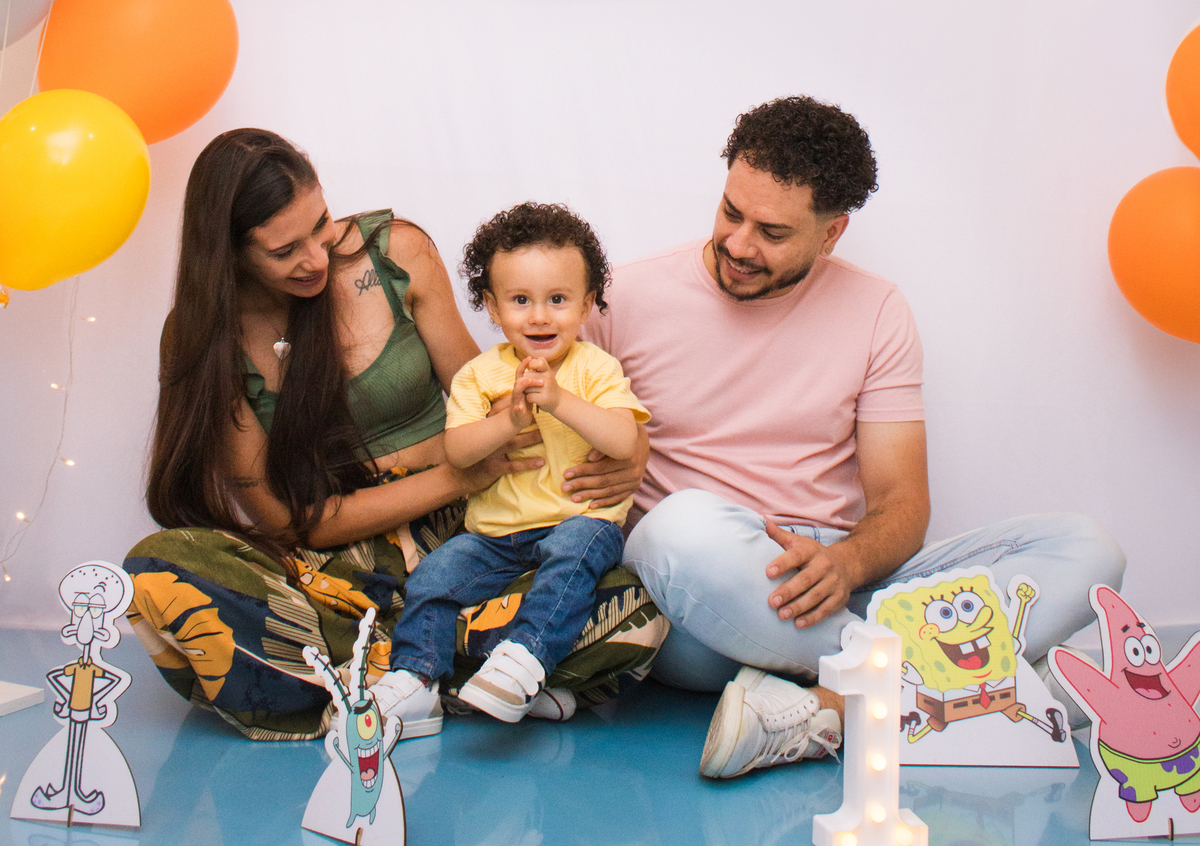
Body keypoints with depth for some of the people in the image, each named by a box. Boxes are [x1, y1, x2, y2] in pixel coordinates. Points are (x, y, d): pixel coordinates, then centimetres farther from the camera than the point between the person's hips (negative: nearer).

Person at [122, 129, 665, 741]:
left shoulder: (396, 251, -2)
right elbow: (293, 521, -7)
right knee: (154, 571, -31)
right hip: (332, 571, -1)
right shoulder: (198, 341, -6)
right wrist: (462, 475, -16)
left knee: (633, 613, -28)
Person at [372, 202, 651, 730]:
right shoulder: (479, 375, 6)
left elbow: (623, 442, -15)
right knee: (435, 574, -15)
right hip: (495, 533, 3)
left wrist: (559, 400, -24)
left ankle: (524, 657, -40)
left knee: (575, 548, -34)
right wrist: (511, 419, -21)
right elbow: (456, 452, -6)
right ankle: (414, 678, -8)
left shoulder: (596, 369, 0)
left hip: (579, 520, -3)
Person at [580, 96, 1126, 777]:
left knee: (1086, 548, -18)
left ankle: (814, 713, -36)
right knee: (687, 525, -40)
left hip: (835, 591, 3)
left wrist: (845, 562, -21)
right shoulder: (629, 296, 2)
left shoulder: (875, 312, 7)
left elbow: (901, 502, 3)